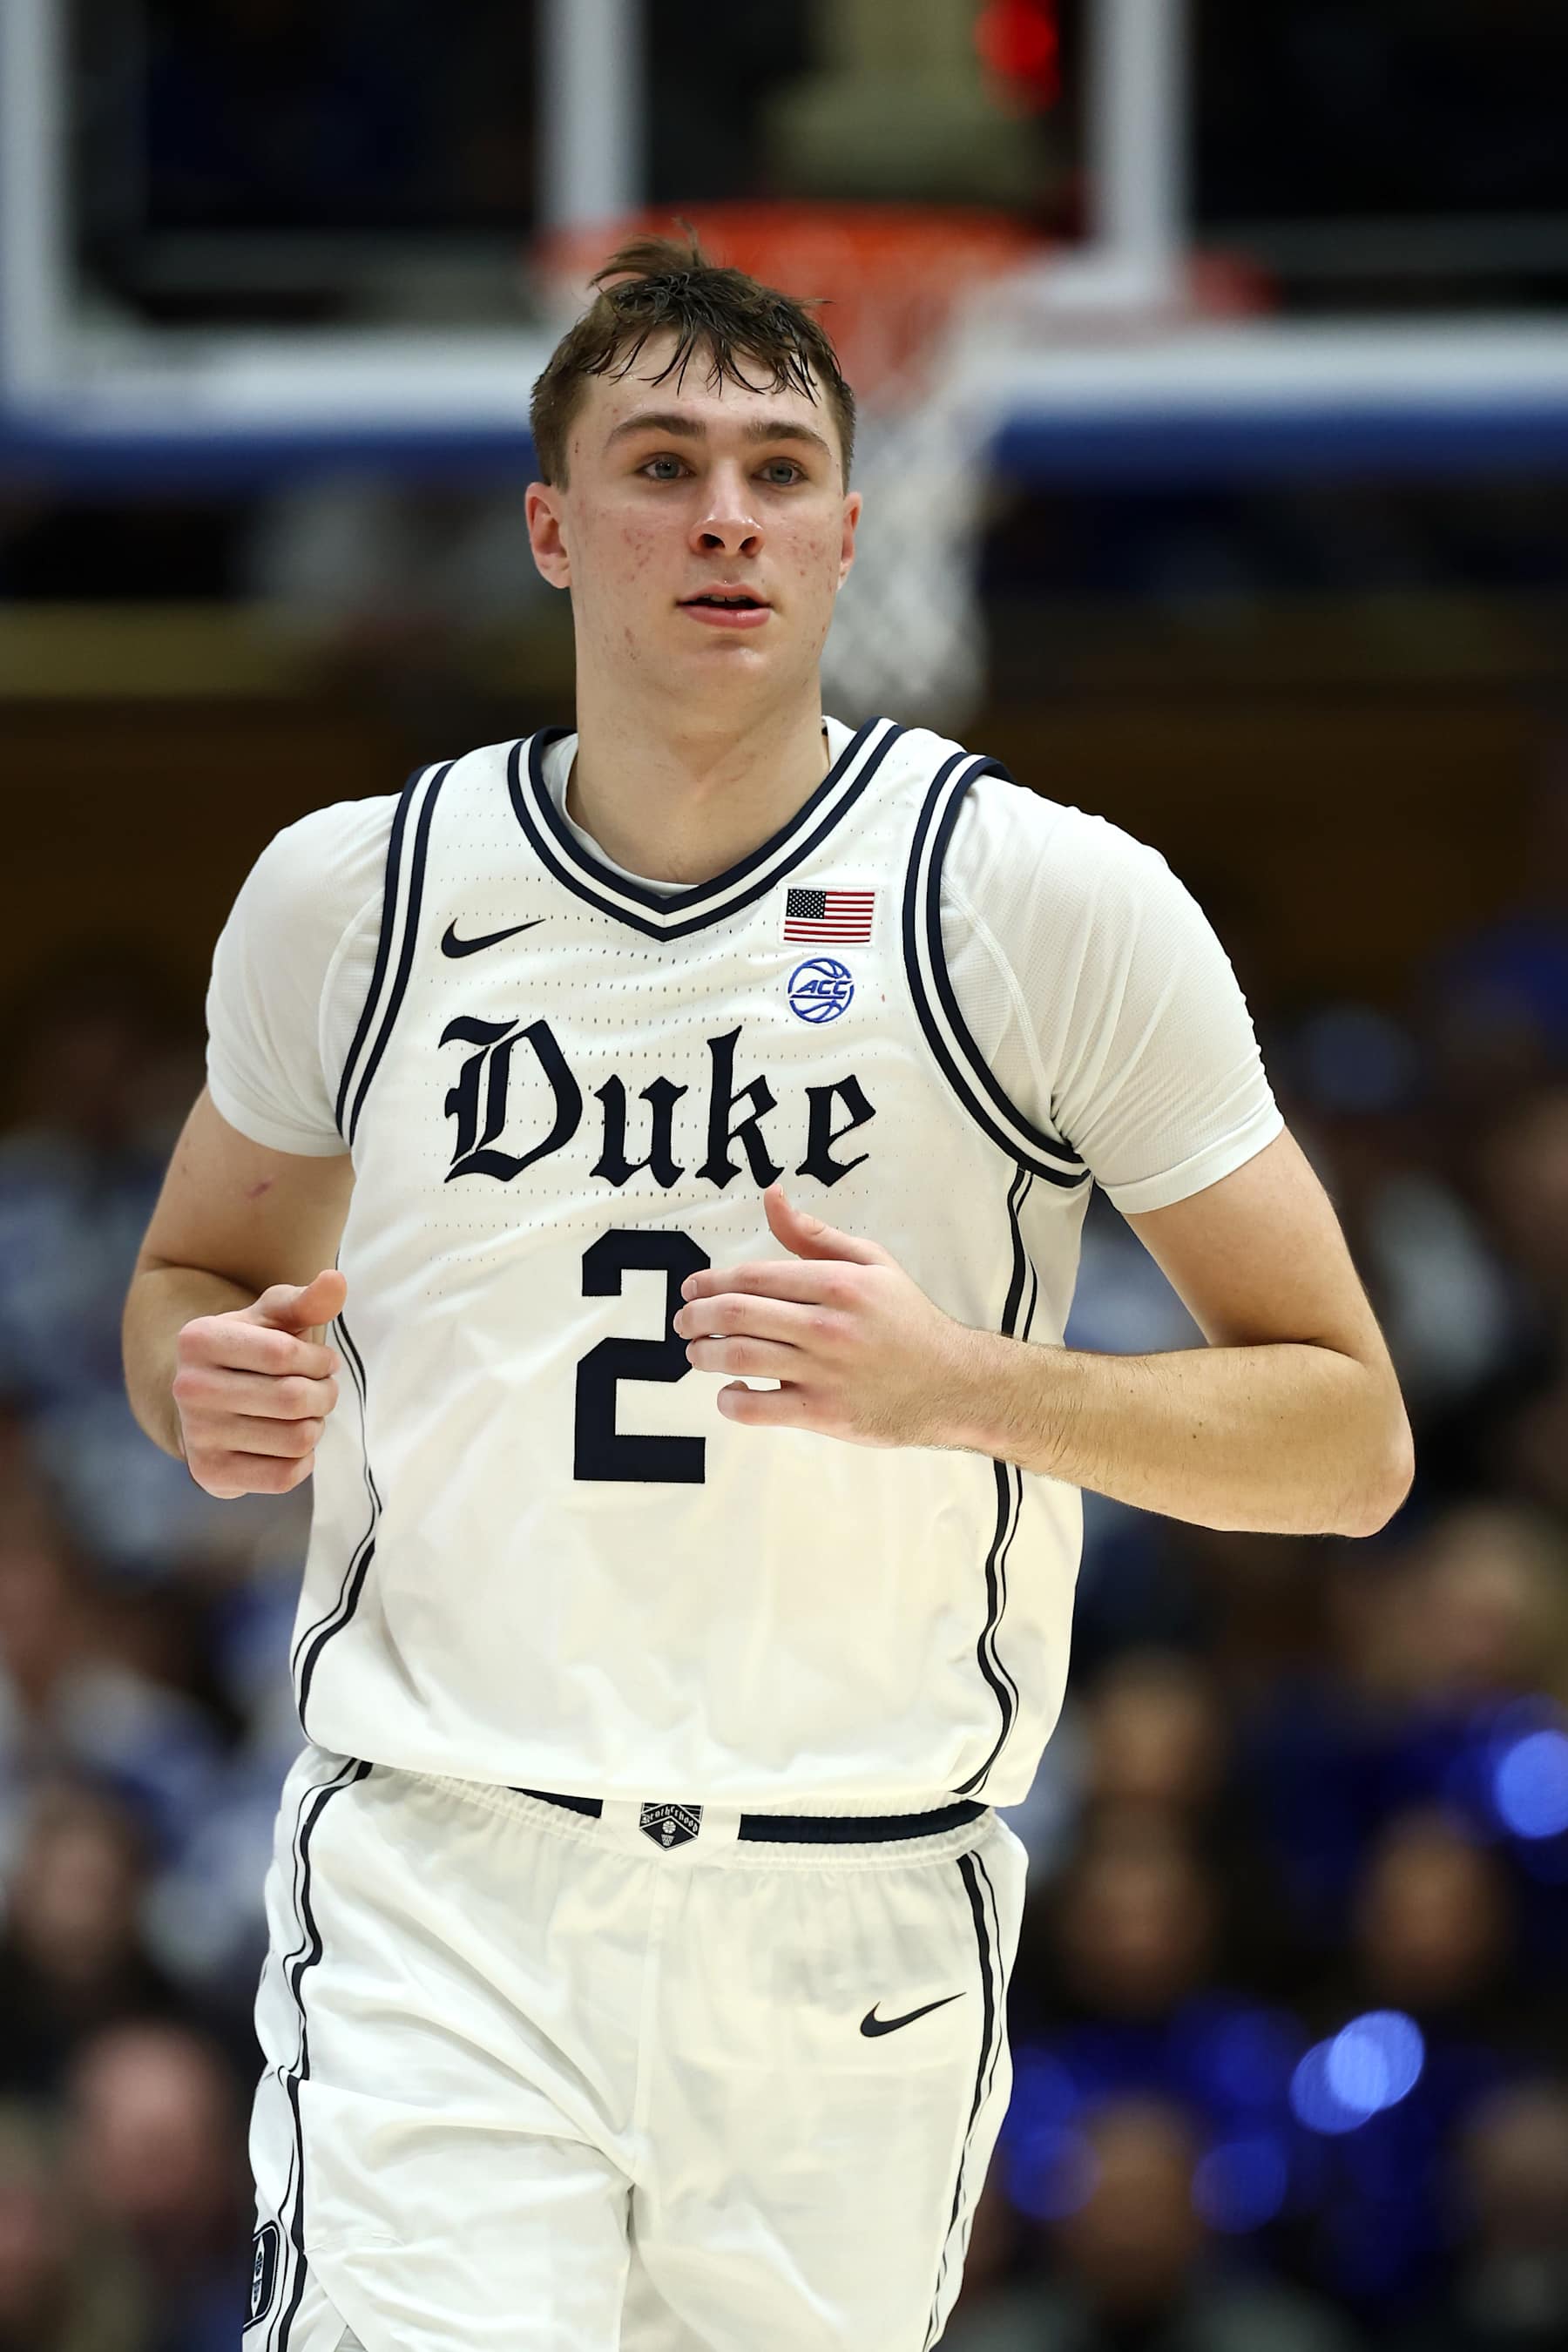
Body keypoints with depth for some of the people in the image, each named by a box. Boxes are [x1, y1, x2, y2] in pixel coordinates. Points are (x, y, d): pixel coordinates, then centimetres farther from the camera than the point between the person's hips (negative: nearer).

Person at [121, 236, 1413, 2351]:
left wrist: (958, 1383, -19)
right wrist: (215, 1382, -2)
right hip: (438, 1894, 0)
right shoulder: (356, 893, 5)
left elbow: (1348, 1437, -2)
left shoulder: (1053, 901, -3)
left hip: (856, 1927, 0)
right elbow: (194, 1275, 23)